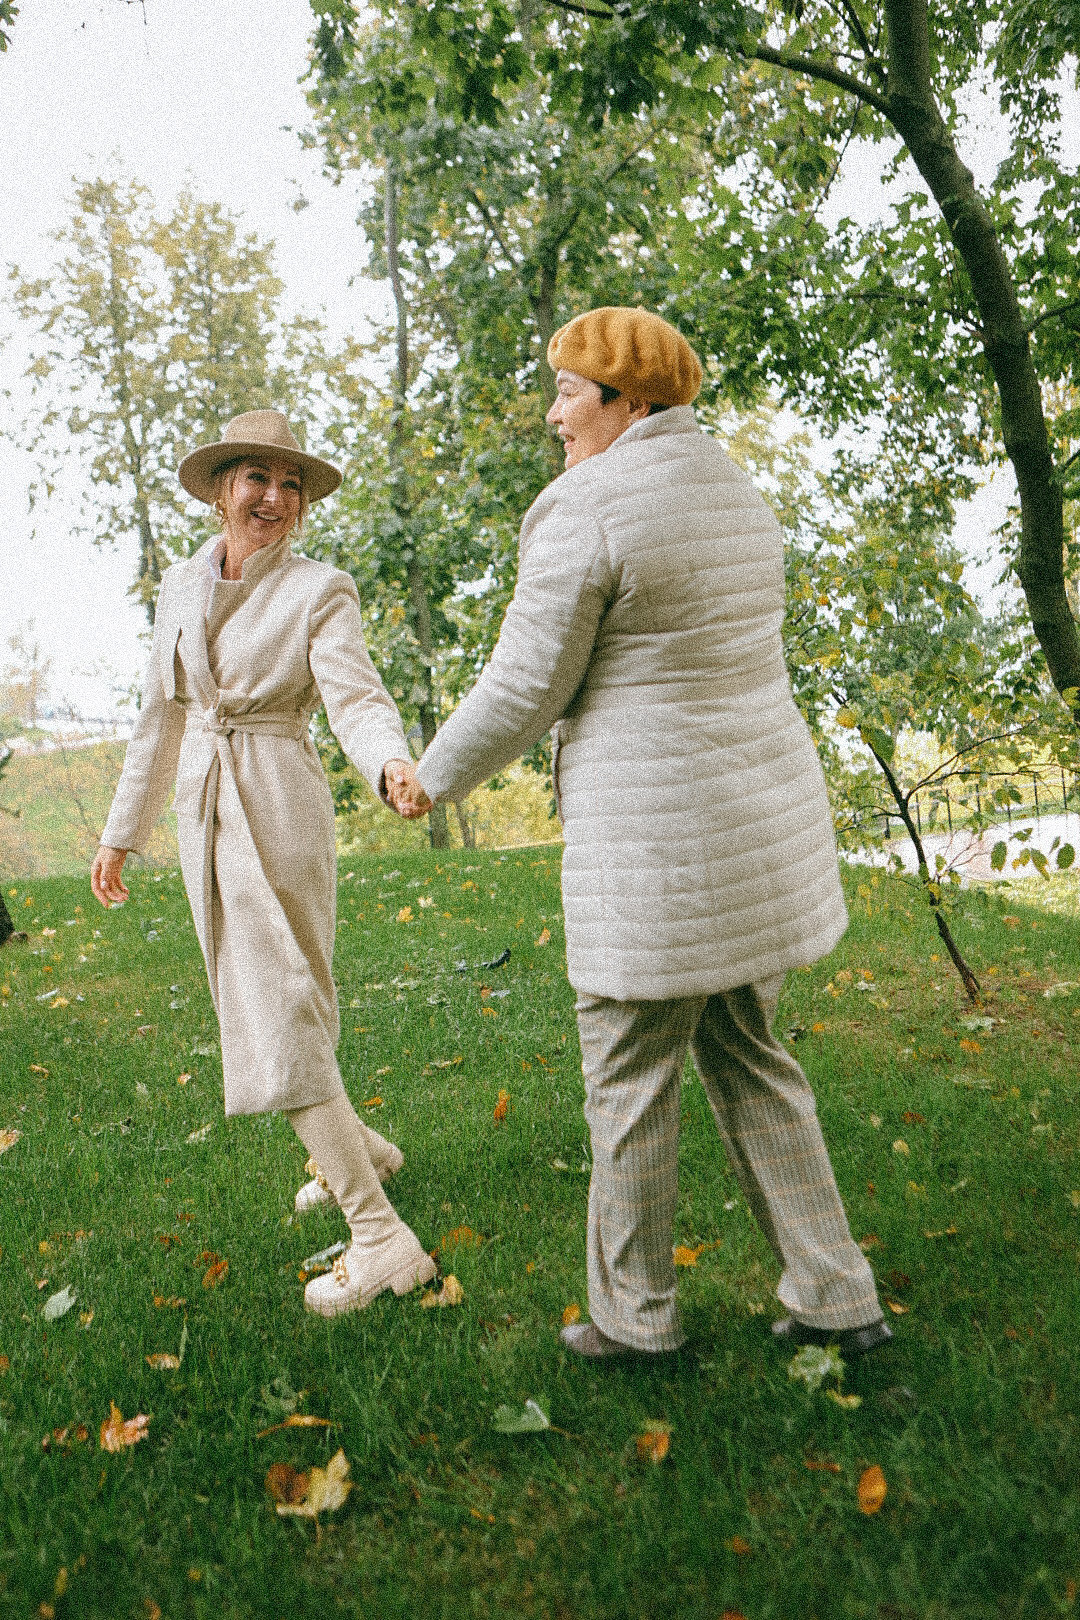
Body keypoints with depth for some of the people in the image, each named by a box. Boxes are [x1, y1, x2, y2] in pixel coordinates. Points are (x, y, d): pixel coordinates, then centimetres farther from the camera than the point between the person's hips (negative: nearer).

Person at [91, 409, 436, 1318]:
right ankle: (360, 1149, 37)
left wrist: (393, 766, -41)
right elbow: (162, 717, 16)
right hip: (202, 808, 7)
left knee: (278, 1014, -12)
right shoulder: (180, 589, 11)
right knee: (255, 998, 16)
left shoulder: (321, 591, -6)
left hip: (279, 806, -7)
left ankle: (381, 1240, -7)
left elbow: (356, 697, -19)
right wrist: (122, 833, 18)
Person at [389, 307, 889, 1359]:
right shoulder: (733, 493, 13)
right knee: (745, 1057, 19)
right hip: (760, 816, 9)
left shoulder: (583, 508, -14)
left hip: (655, 838, -8)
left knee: (630, 1081, 9)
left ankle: (634, 1312, 26)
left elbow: (525, 688, -11)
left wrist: (434, 778, 6)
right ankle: (834, 1296, 24)